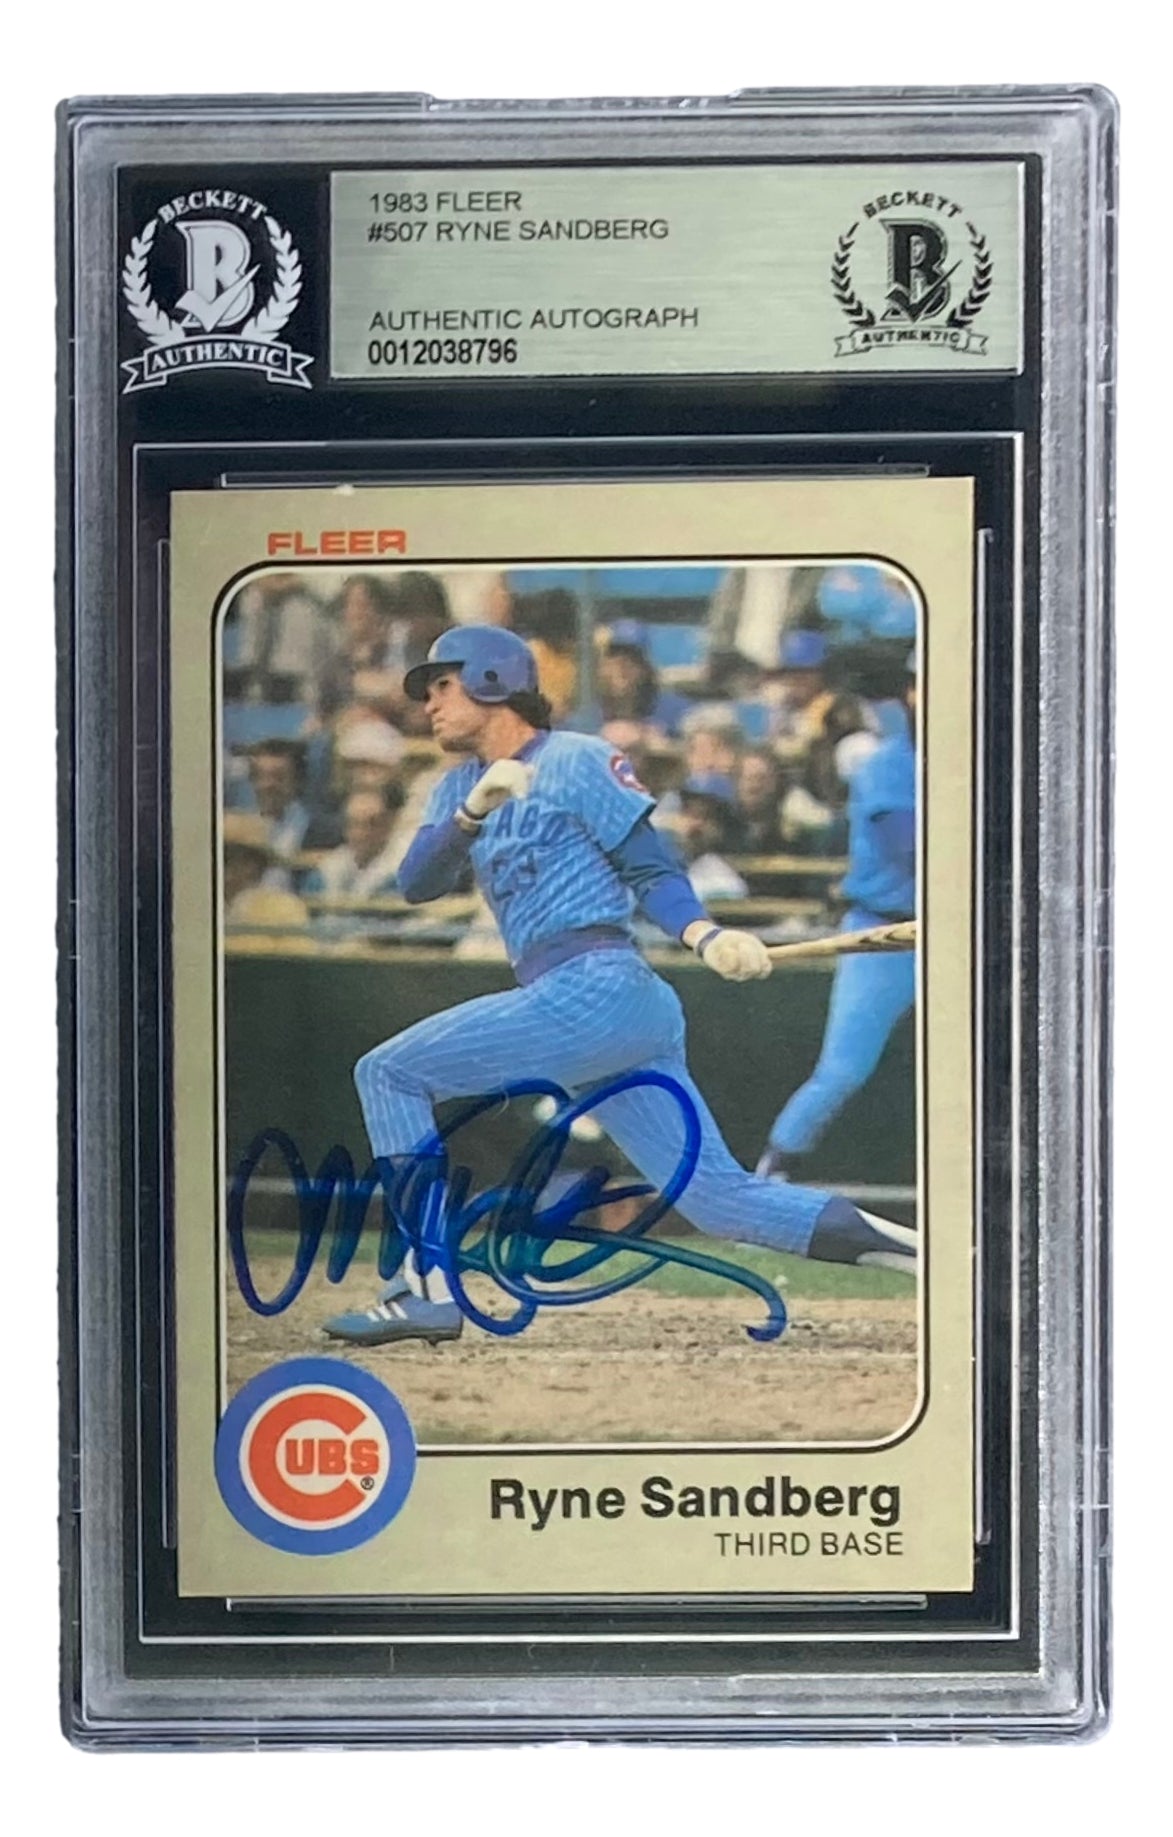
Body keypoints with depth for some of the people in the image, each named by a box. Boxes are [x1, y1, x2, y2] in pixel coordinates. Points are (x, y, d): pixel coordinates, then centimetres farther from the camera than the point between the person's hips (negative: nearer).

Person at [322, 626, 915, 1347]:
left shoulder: (579, 760, 1)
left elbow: (651, 869, -3)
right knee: (722, 1195, 2)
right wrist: (474, 811, -10)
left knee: (388, 1073, -5)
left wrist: (705, 935, -21)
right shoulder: (462, 785, 23)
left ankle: (428, 1288, -7)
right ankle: (920, 1250, 1)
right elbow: (417, 883, 8)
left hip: (596, 989, -8)